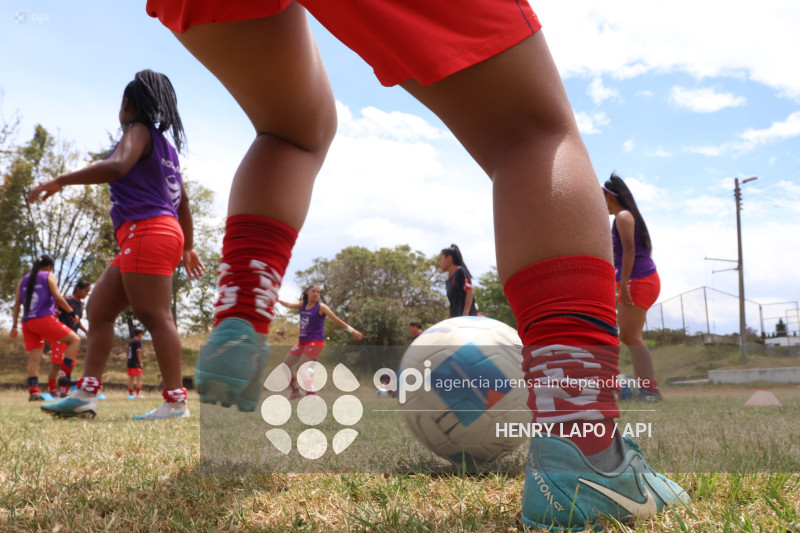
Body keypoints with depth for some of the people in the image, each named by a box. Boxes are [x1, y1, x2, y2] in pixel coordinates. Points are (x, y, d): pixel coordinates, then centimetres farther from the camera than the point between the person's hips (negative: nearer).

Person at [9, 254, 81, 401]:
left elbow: (17, 305, 18)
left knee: (34, 358, 4)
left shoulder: (23, 280, 21)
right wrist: (72, 313, -2)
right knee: (75, 340, -2)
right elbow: (57, 297, -8)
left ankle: (33, 392, -5)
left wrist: (14, 326, 20)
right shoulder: (49, 276, 5)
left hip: (27, 322, 7)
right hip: (44, 318, -6)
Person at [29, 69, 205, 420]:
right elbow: (183, 202, 25)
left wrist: (60, 181, -19)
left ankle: (175, 401, -13)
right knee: (98, 310, 9)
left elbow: (116, 166, -22)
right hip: (146, 238, 10)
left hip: (146, 232, -10)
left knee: (155, 316, -13)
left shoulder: (139, 131, 0)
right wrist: (187, 247, 29)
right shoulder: (165, 145, 25)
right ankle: (86, 394, 8)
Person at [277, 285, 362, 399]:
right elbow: (289, 305, -5)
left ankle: (311, 396, -16)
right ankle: (295, 390, 24)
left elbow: (336, 319, -15)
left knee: (302, 367, -19)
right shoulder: (302, 304, 7)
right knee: (286, 364, 8)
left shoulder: (321, 307, -9)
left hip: (315, 341, -7)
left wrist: (351, 329, -23)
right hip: (302, 341, 7)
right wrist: (278, 300, -23)